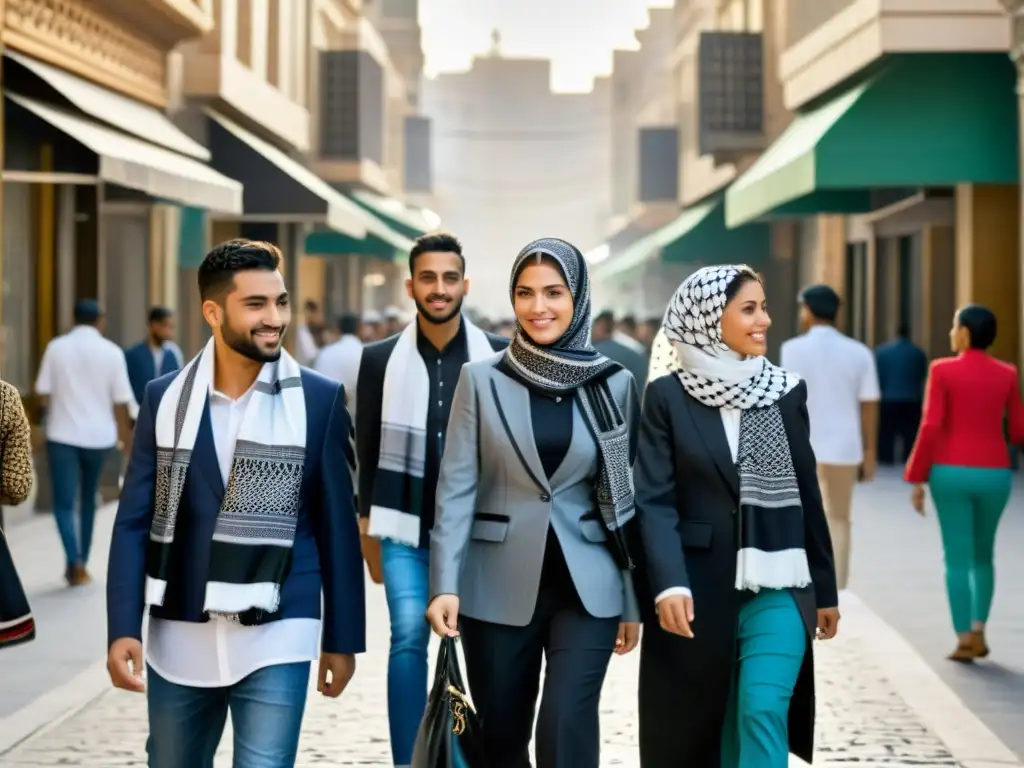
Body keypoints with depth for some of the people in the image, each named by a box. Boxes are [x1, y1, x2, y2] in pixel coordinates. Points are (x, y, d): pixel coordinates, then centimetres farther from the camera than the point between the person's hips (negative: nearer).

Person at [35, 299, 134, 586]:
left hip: (63, 435, -1)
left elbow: (44, 394, -3)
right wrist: (127, 440, 7)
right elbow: (121, 402, -3)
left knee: (64, 503, 1)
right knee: (88, 501, 18)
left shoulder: (56, 347, -3)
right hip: (99, 436, 1)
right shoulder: (111, 351, -2)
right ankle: (80, 564, 24)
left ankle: (75, 562, -17)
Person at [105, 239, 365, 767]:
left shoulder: (319, 401, -1)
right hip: (179, 638, 2)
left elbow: (336, 527, 2)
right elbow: (134, 522, 3)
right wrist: (123, 628, -5)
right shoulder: (164, 398, 2)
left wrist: (342, 638, 3)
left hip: (276, 639, -2)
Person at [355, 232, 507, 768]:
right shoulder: (380, 359, 2)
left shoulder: (499, 357, -1)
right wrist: (368, 533, 8)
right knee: (409, 639, -8)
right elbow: (367, 452, 7)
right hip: (406, 529, 0)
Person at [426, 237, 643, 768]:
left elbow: (625, 496, 7)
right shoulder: (482, 380, 1)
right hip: (498, 588, 1)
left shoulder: (615, 384, 3)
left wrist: (632, 600, 7)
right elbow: (456, 487, -3)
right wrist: (445, 584, -13)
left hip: (586, 586, -1)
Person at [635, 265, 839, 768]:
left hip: (775, 587, 1)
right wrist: (669, 583, -22)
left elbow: (807, 494, 11)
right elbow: (654, 500, -8)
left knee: (764, 712, -15)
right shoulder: (667, 397, -2)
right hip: (699, 590, -1)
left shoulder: (787, 392, 6)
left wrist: (825, 589, 14)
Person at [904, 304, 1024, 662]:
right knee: (982, 555, 20)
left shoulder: (942, 370, -7)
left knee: (957, 558, 4)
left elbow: (930, 428, -11)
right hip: (993, 475, 2)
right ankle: (977, 632, 11)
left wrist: (916, 479, -4)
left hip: (951, 473, -2)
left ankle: (964, 641, -1)